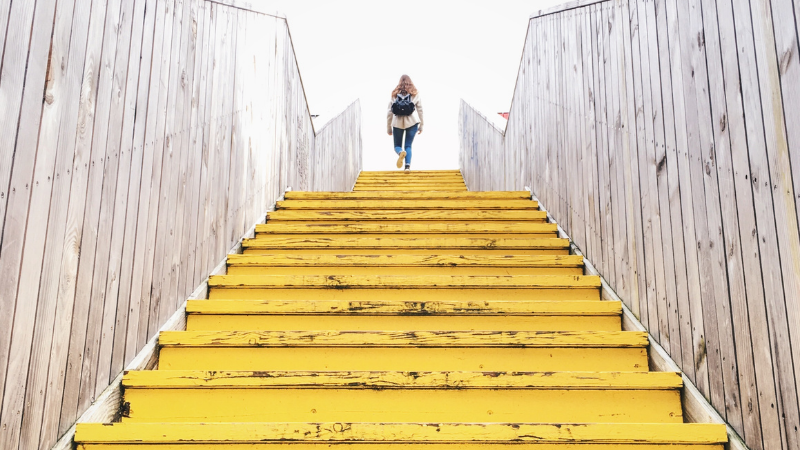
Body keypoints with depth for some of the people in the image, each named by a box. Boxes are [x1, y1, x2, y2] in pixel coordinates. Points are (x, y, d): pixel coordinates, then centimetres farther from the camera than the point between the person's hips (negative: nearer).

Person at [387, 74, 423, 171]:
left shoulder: (394, 94, 10)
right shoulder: (415, 94, 9)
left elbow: (389, 112, 8)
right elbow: (420, 110, 9)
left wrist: (389, 128, 14)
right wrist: (421, 126, 16)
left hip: (397, 123, 0)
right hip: (412, 122, 0)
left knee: (397, 146, 9)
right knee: (408, 146, 8)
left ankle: (401, 152, -25)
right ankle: (407, 165, -11)